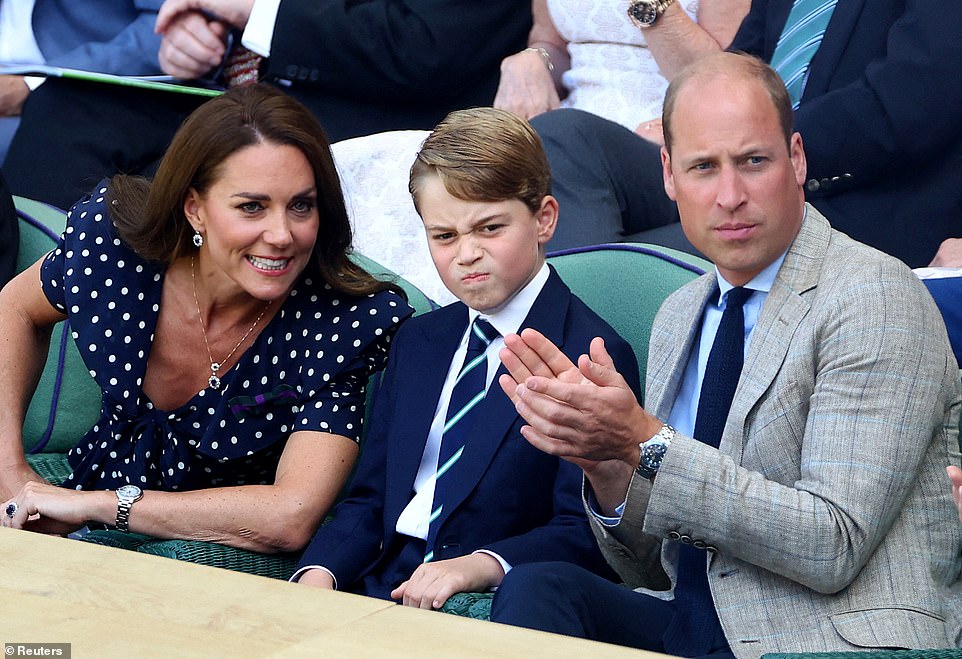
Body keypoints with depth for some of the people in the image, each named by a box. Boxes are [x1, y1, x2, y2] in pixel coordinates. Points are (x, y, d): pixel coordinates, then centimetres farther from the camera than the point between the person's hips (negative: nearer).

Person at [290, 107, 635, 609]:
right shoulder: (417, 342, 21)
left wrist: (479, 565, -27)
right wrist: (319, 574, -3)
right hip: (382, 595, 4)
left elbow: (583, 535, -11)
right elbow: (368, 499, 17)